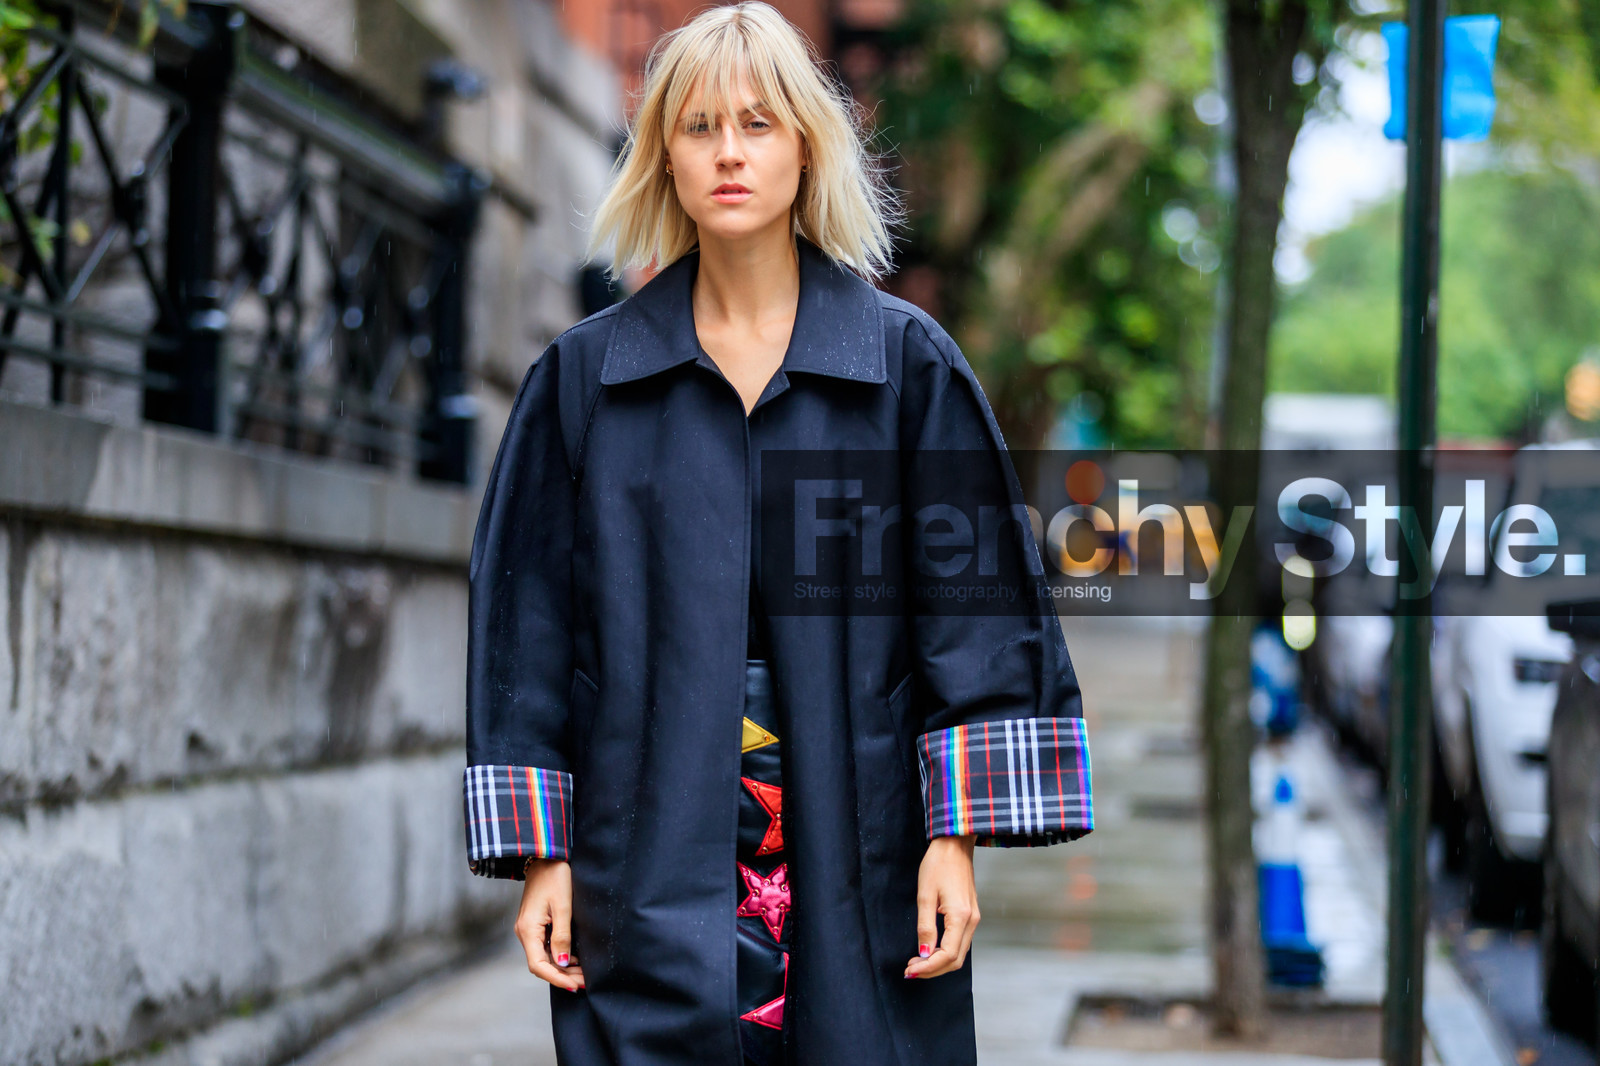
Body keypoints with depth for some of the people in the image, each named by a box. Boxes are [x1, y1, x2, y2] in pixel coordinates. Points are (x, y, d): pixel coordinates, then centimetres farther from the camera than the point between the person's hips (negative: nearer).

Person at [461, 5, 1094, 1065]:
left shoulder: (906, 360, 3)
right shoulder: (586, 372, 5)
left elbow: (970, 594, 2)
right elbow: (528, 615, 7)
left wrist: (955, 834, -5)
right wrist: (540, 853, 1)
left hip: (859, 868, 0)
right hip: (652, 856, 0)